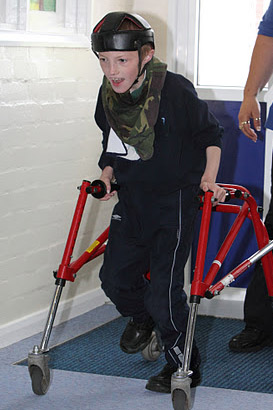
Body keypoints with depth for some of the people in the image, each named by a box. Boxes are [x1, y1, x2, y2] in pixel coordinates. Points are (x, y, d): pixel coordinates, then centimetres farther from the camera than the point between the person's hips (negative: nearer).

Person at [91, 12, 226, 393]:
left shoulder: (176, 90, -19)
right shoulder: (108, 96, -2)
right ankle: (141, 318, 41)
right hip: (131, 198, 6)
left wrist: (209, 177, -13)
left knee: (163, 289, -9)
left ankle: (184, 365, 9)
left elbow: (211, 135, -5)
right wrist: (107, 175, 4)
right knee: (115, 276, 7)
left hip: (175, 197, -6)